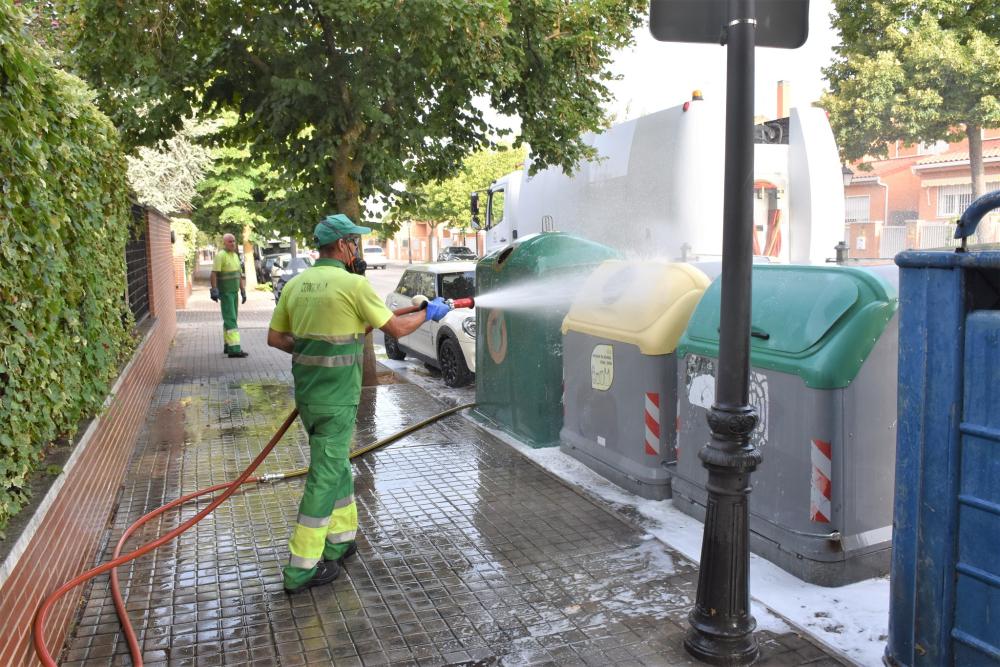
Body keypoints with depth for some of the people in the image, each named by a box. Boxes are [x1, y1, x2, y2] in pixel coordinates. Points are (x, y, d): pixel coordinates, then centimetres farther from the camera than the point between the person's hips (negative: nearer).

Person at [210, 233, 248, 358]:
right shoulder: (221, 255, -12)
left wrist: (243, 291, 16)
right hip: (225, 293, -8)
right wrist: (214, 290, -25)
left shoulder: (235, 255, 13)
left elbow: (240, 275, 18)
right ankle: (234, 349, -16)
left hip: (234, 292, 8)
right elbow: (214, 273, -18)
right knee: (231, 320, -12)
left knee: (230, 319, 14)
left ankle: (227, 345, 22)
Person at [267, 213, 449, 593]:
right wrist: (429, 313, 10)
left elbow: (275, 338, 10)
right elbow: (396, 328, -7)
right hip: (336, 396, -7)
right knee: (325, 476, 0)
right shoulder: (353, 284, -13)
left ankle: (341, 539, 32)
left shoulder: (296, 284, 7)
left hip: (306, 390, 7)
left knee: (337, 465, 21)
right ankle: (302, 568, 7)